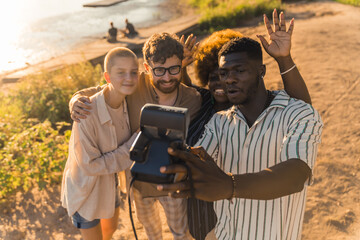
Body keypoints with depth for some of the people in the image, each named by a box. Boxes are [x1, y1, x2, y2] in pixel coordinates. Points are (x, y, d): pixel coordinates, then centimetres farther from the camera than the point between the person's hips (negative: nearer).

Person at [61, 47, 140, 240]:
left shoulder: (127, 102, -15)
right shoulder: (87, 113, -34)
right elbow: (90, 165, -29)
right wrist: (132, 146, -28)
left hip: (108, 183, 6)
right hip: (85, 189, -6)